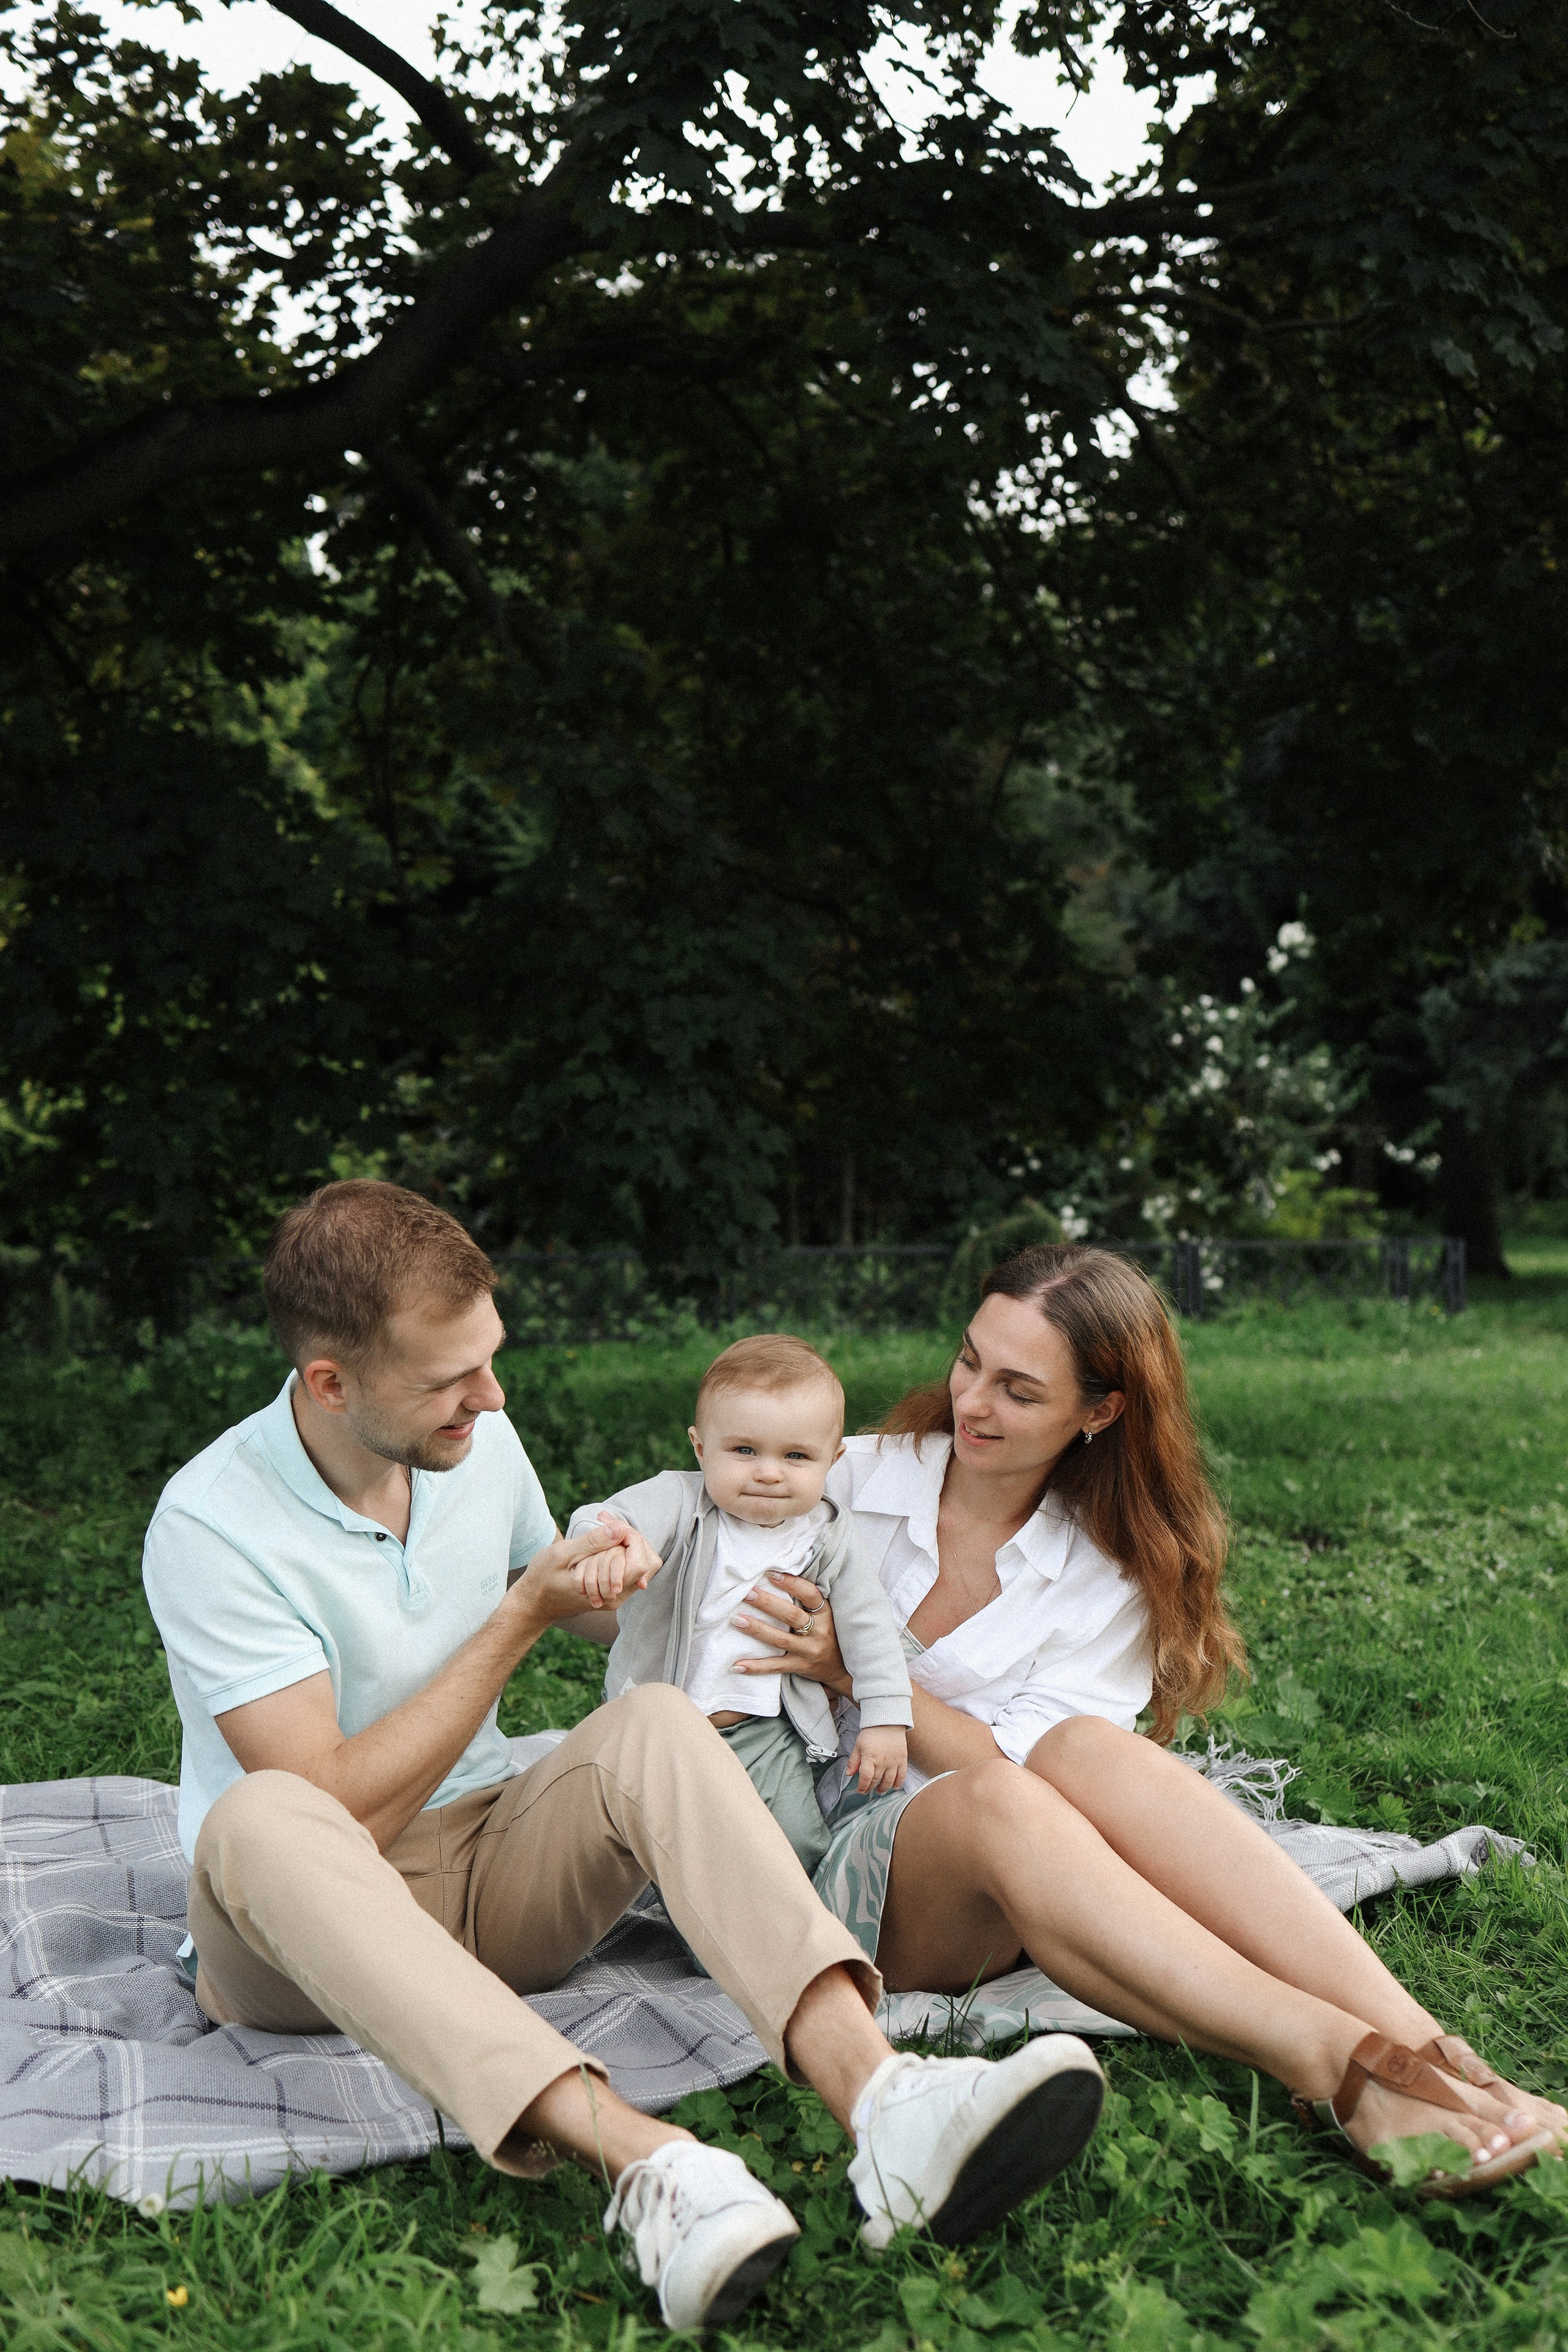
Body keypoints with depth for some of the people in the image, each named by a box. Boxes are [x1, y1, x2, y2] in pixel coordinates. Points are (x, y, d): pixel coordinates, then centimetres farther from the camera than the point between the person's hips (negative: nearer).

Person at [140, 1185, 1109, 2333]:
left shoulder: (481, 1441, 1)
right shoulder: (210, 1528, -19)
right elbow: (344, 1813, -22)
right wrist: (521, 1619, -19)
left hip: (485, 1873, 5)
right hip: (301, 1935, -4)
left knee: (654, 1722, -25)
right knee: (260, 1819, -39)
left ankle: (884, 2102, -48)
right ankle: (644, 2163, -54)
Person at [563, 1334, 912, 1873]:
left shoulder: (829, 1538, -2)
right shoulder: (679, 1501, -13)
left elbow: (868, 1625, 5)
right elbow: (608, 1519, -30)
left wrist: (885, 1720, 0)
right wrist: (602, 1549, -54)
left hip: (765, 1733, 2)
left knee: (798, 1847, -9)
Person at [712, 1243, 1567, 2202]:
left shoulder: (1114, 1575, 4)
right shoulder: (849, 1481, 4)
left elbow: (1013, 1757, -8)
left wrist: (857, 1673, -15)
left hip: (1000, 1897, 1)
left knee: (1087, 1750, -35)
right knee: (992, 1801, -38)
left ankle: (1419, 2050, -46)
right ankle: (1340, 2068, -51)